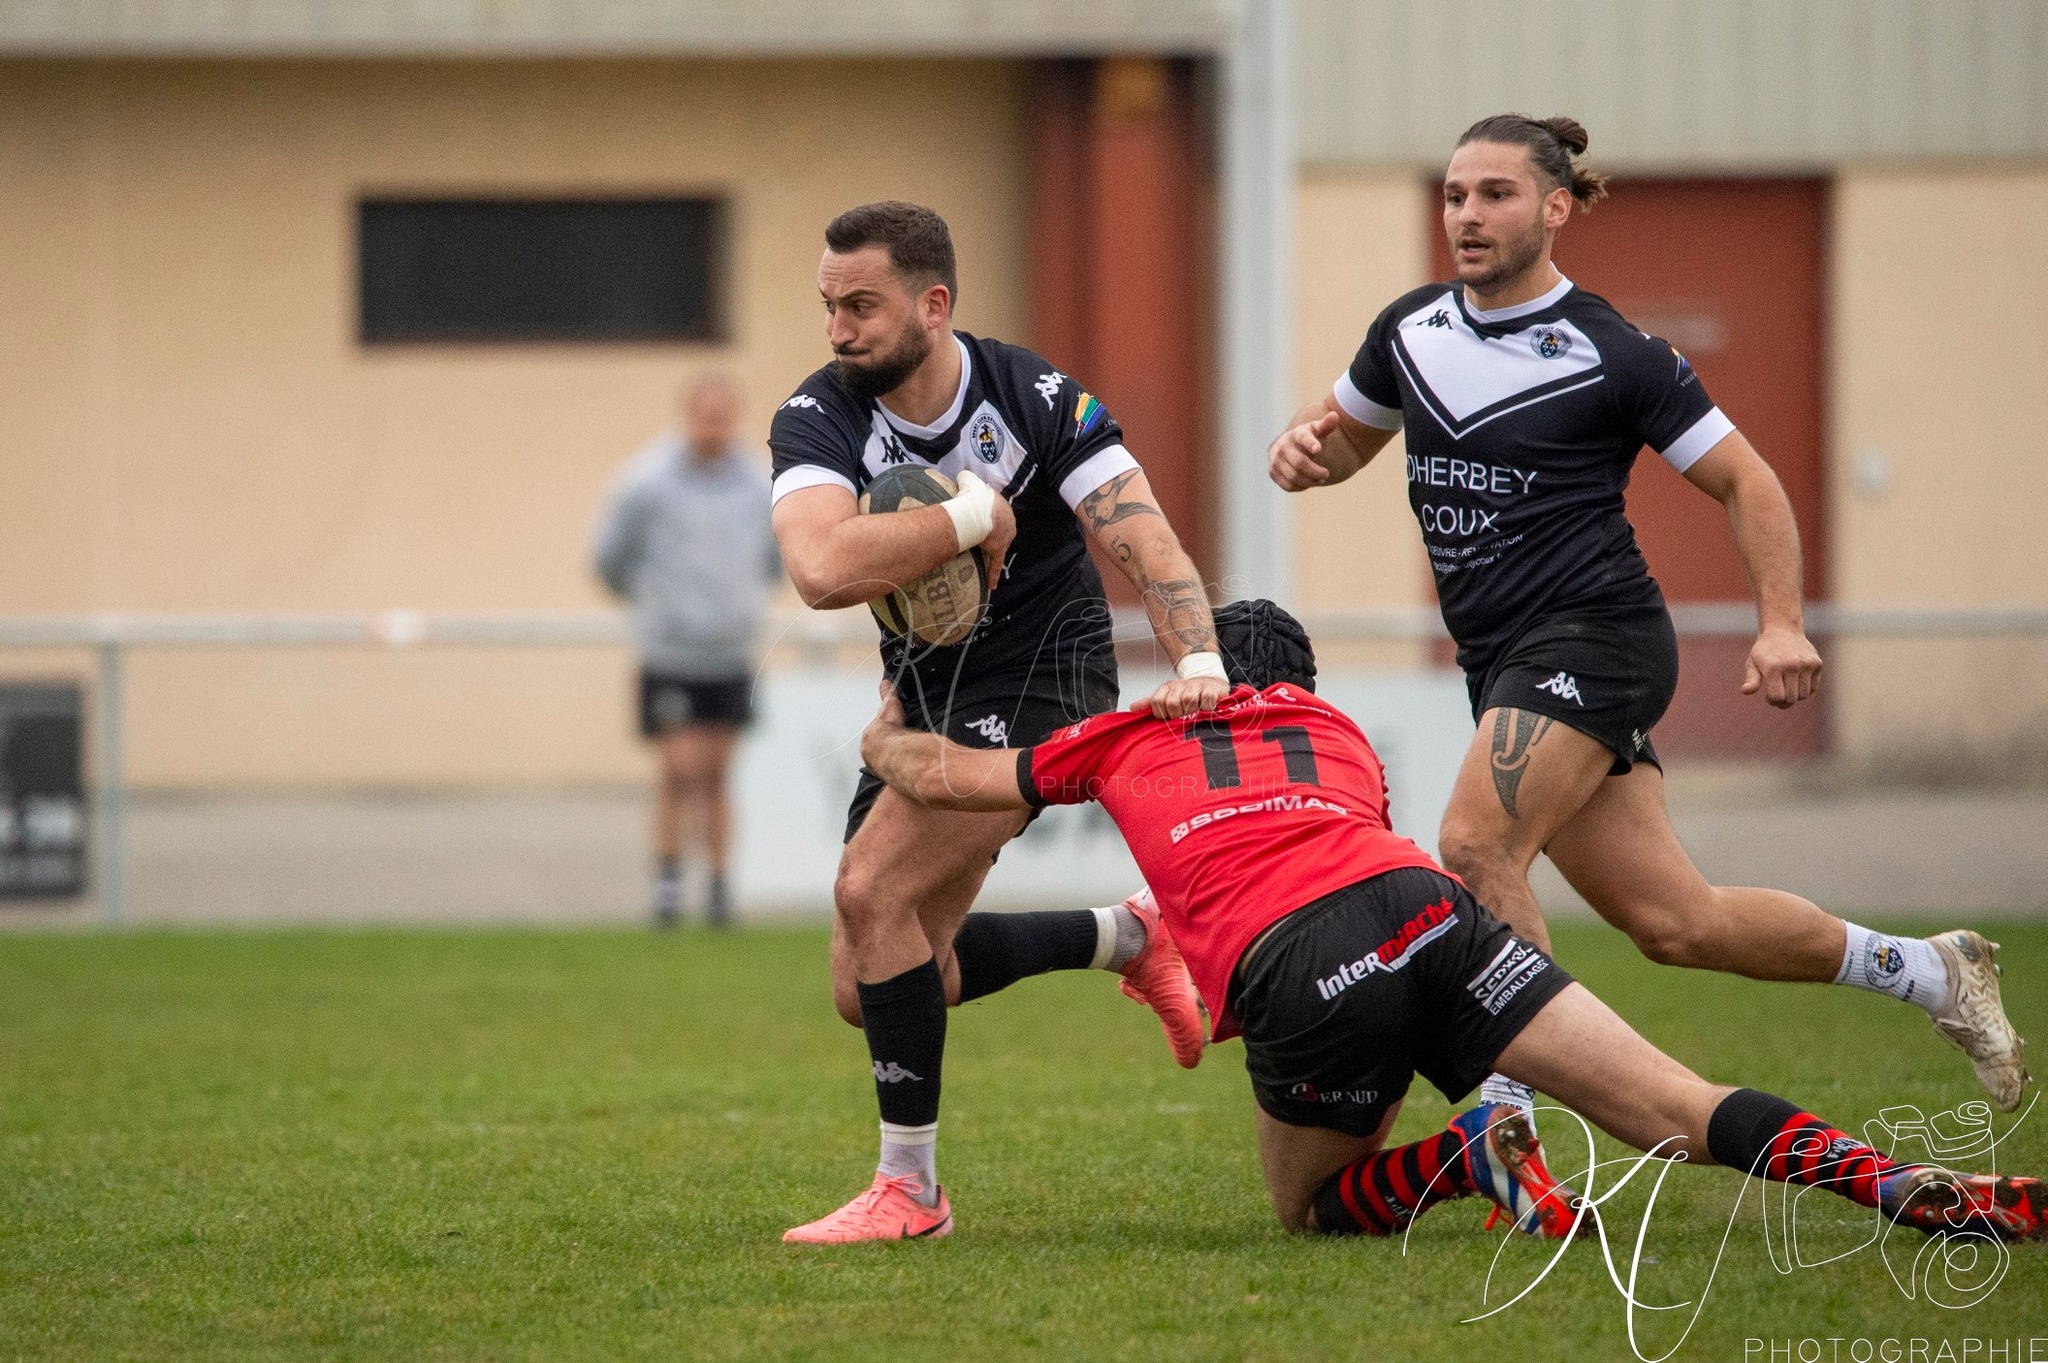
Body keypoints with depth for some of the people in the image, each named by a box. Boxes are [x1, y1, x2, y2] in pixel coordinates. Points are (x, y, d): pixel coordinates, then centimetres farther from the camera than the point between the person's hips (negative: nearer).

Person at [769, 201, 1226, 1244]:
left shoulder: (1035, 401, -15)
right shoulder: (818, 420, -12)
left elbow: (1145, 543, -20)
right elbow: (822, 571, -30)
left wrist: (1198, 664, -37)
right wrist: (975, 514, -26)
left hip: (1036, 683, -6)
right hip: (924, 698, 6)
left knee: (873, 889, -24)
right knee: (868, 990, 5)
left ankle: (910, 1187, -11)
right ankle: (1127, 937, 25)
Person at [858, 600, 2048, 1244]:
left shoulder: (1128, 736, 31)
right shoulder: (1339, 731, 36)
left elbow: (940, 776, 41)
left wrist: (885, 733, 61)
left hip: (1299, 977, -2)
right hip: (1422, 905, 2)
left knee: (1311, 1209, 23)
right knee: (1681, 1115, -1)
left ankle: (1472, 1155, -8)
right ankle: (1904, 1183, -25)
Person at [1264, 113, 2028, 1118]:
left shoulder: (1610, 354, -7)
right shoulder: (1410, 329, 10)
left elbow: (1744, 480, -2)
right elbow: (1345, 436, 26)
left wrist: (1781, 625, -14)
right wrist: (1301, 448, 1)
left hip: (1595, 635, -6)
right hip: (1502, 663, 6)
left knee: (1476, 846, -27)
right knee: (1675, 921, 5)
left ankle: (1508, 1116, -20)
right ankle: (1928, 971, 23)